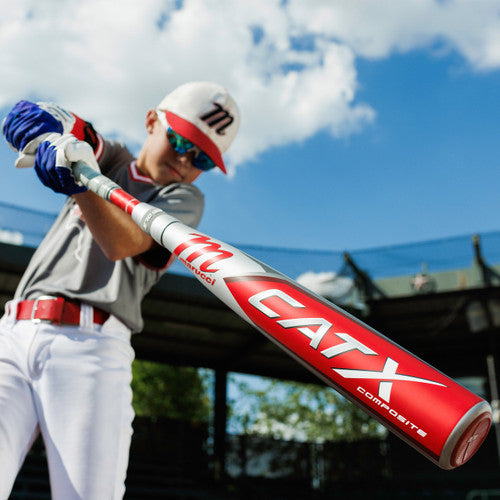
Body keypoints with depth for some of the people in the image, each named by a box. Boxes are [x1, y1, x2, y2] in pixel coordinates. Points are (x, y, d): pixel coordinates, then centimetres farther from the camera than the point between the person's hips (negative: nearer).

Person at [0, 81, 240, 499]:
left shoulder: (183, 197, 13)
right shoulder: (109, 159, 23)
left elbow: (120, 244, -7)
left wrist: (79, 184, -24)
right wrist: (52, 133, -19)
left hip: (89, 346, -2)